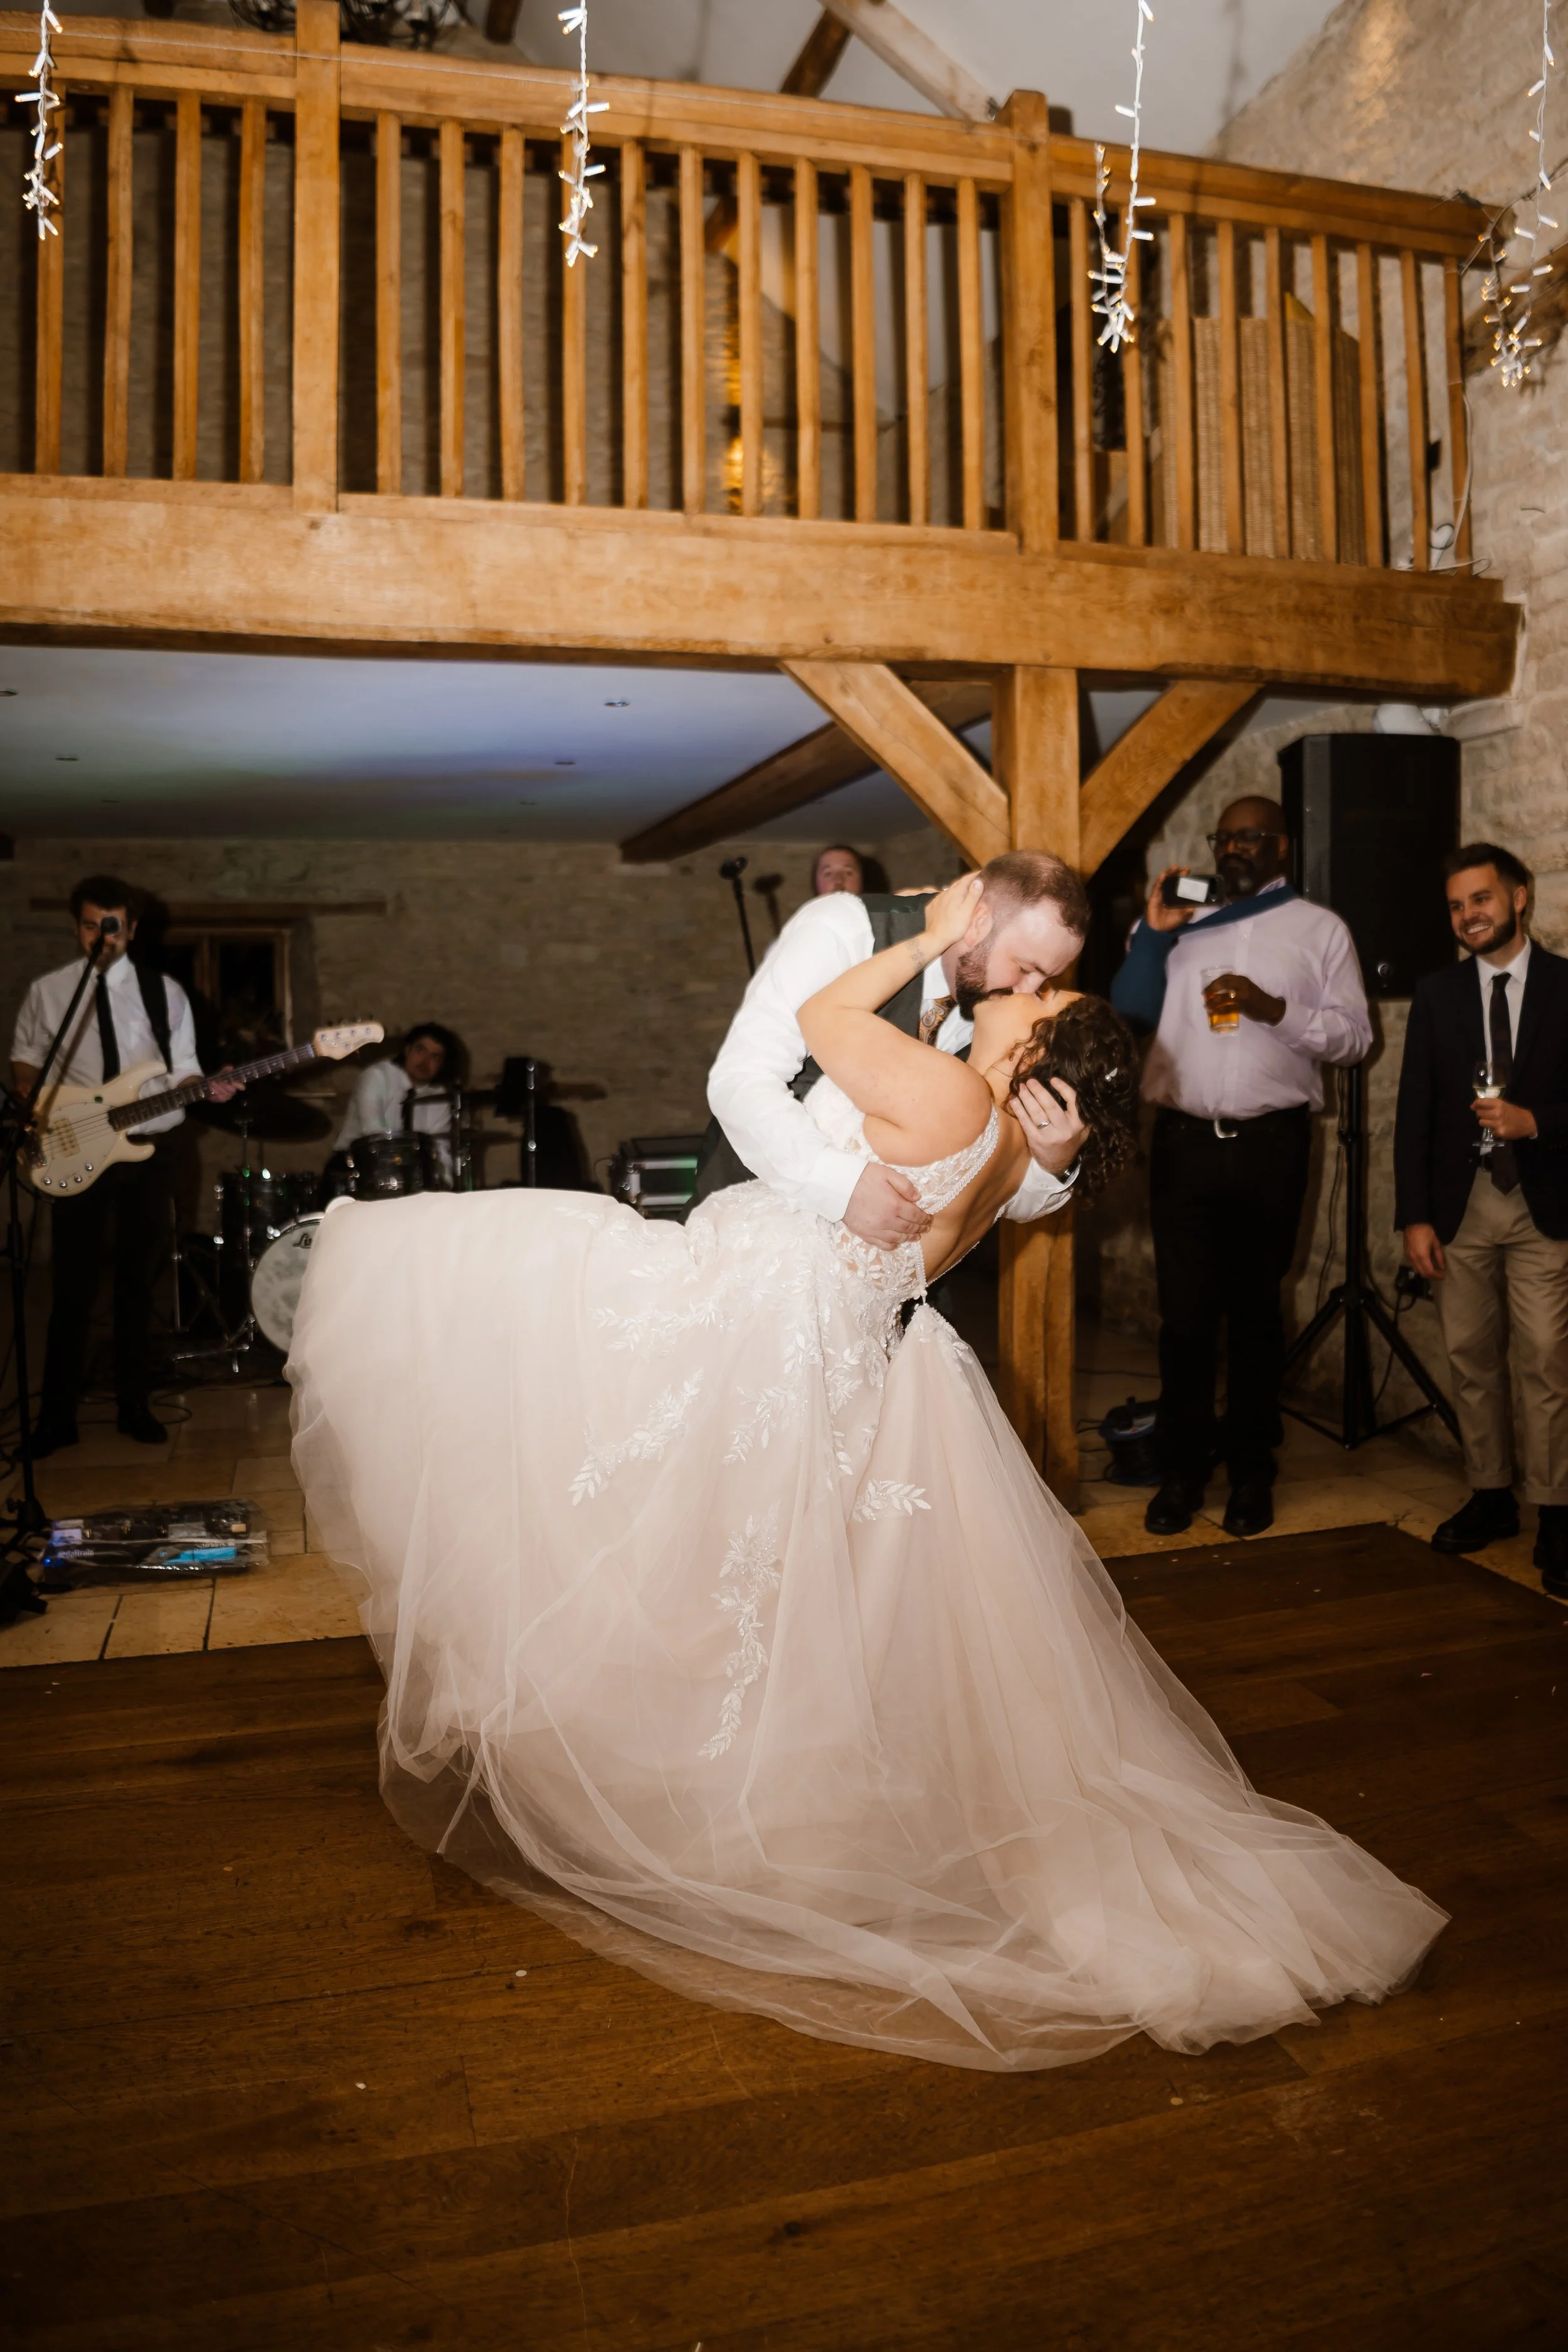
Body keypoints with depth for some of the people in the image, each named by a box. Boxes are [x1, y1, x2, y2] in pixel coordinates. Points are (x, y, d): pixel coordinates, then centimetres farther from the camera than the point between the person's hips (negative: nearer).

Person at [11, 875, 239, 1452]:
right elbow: (25, 1056, 13)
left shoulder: (164, 992, 5)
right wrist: (34, 1101, -5)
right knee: (73, 1286, 1)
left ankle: (134, 1405, 18)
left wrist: (209, 1088, -15)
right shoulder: (47, 992, 5)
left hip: (147, 1150, 1)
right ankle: (57, 1415, 10)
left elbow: (182, 1068, 6)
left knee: (138, 1281, 7)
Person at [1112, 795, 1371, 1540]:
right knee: (1185, 1312, 4)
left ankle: (1251, 1470, 23)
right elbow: (1128, 1013, 6)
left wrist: (1275, 1008, -14)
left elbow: (1354, 1034, 0)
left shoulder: (1319, 929, 7)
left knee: (1254, 1310, 10)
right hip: (1184, 1140, 1)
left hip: (1269, 1143, -1)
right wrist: (1152, 932, -4)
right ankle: (1181, 1470, 16)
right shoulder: (1186, 923, 12)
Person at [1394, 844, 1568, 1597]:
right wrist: (1414, 1216, -1)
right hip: (1459, 1205, 3)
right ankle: (1490, 1497, 22)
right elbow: (1414, 1111, 4)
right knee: (1471, 1358, 9)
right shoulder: (1437, 993, 6)